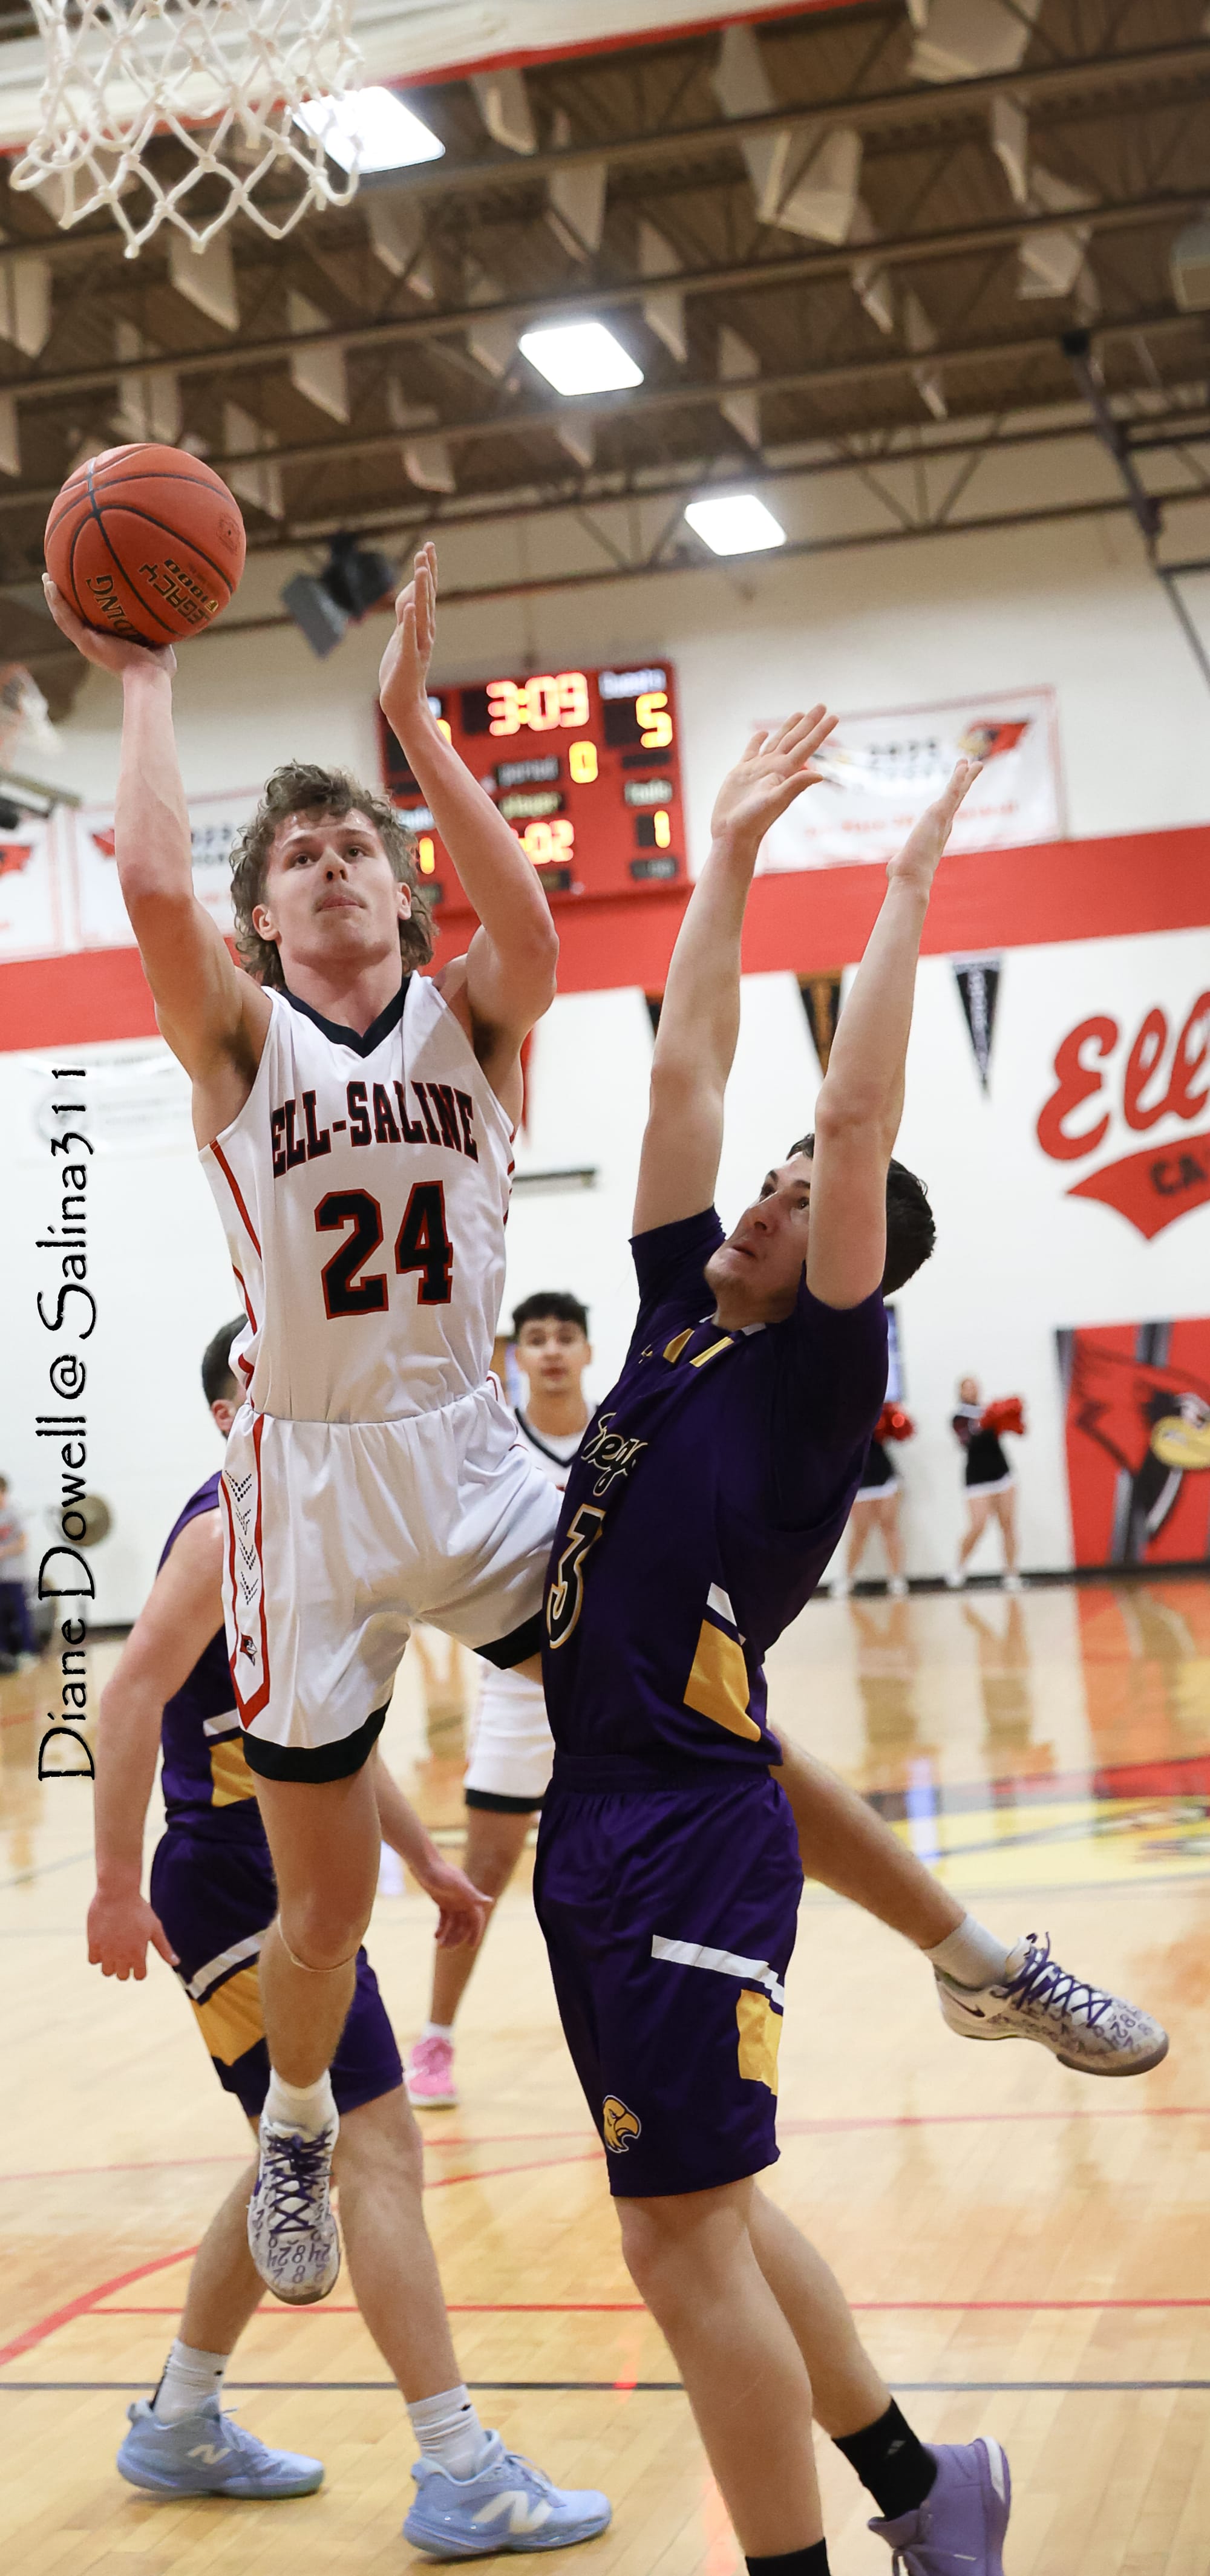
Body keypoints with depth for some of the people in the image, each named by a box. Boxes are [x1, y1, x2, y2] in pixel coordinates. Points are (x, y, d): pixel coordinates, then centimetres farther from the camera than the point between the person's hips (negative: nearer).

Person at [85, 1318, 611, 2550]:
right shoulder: (233, 1527, -13)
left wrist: (424, 1859, 25)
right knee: (379, 2150, -11)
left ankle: (179, 2426, 32)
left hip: (297, 1883, 10)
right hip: (238, 1887, -10)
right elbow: (131, 1695, -21)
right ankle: (460, 2476, -7)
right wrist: (119, 1886, -25)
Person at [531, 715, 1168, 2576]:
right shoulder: (681, 1320, 11)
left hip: (691, 1831, -8)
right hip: (596, 1814, 8)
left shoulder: (821, 1371, -7)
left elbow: (854, 1115, -14)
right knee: (704, 2214, 16)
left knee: (685, 2240, -5)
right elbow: (684, 1077, 13)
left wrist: (907, 888, -8)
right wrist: (731, 855, 14)